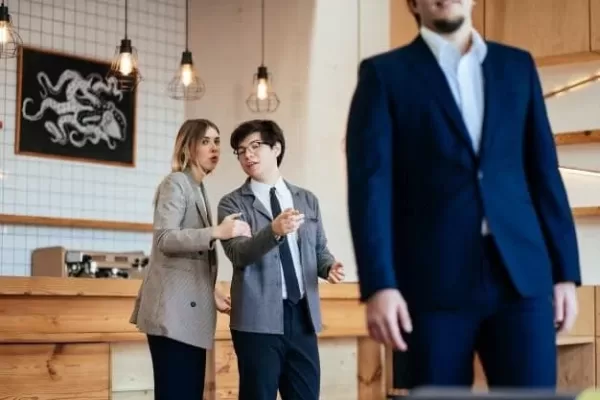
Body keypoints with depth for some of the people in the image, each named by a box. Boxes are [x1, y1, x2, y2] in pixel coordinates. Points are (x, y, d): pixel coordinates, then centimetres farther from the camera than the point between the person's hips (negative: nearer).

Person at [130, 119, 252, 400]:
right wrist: (217, 232, -26)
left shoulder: (197, 189, 22)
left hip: (190, 309, 9)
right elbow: (164, 239, -19)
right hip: (173, 310, -9)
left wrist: (211, 294, 18)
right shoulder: (175, 183, -5)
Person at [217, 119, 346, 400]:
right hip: (259, 318, -4)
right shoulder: (233, 204, 2)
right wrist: (274, 231, -31)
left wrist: (330, 266, -5)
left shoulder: (307, 200, 15)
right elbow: (237, 253, -14)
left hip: (302, 315, 4)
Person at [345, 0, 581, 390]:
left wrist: (565, 271, 7)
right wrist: (379, 285, -14)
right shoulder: (384, 74, 5)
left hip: (520, 275, 3)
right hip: (433, 281, -2)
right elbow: (370, 183, -5)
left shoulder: (518, 66, 15)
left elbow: (544, 172, 13)